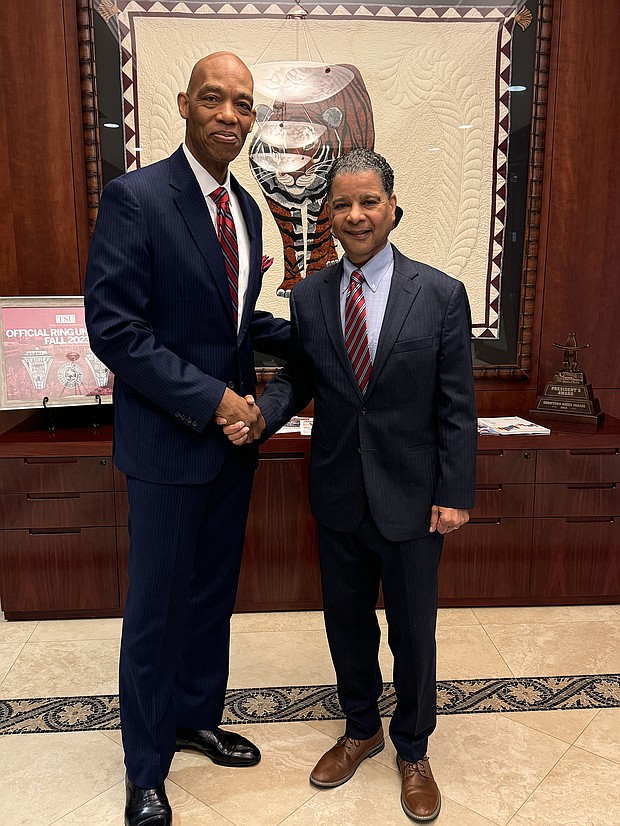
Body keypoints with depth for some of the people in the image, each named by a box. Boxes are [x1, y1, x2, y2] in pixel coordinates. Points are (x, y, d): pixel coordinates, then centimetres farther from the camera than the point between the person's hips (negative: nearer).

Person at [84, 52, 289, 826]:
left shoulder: (245, 207, 9)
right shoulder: (134, 197, -14)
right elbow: (114, 330, -19)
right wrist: (211, 399, -20)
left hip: (233, 429, 7)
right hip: (168, 441, -7)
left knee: (214, 592, 19)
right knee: (157, 606, 8)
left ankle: (198, 717, 43)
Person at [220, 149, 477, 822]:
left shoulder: (441, 294, -8)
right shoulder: (308, 296, 0)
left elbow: (456, 406, -7)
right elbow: (297, 377, 8)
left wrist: (455, 495, -9)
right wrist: (261, 415, -13)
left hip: (410, 500, -2)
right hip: (338, 496, 3)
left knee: (413, 632, 14)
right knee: (346, 622, 19)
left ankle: (412, 749, 41)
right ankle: (360, 730, 46)